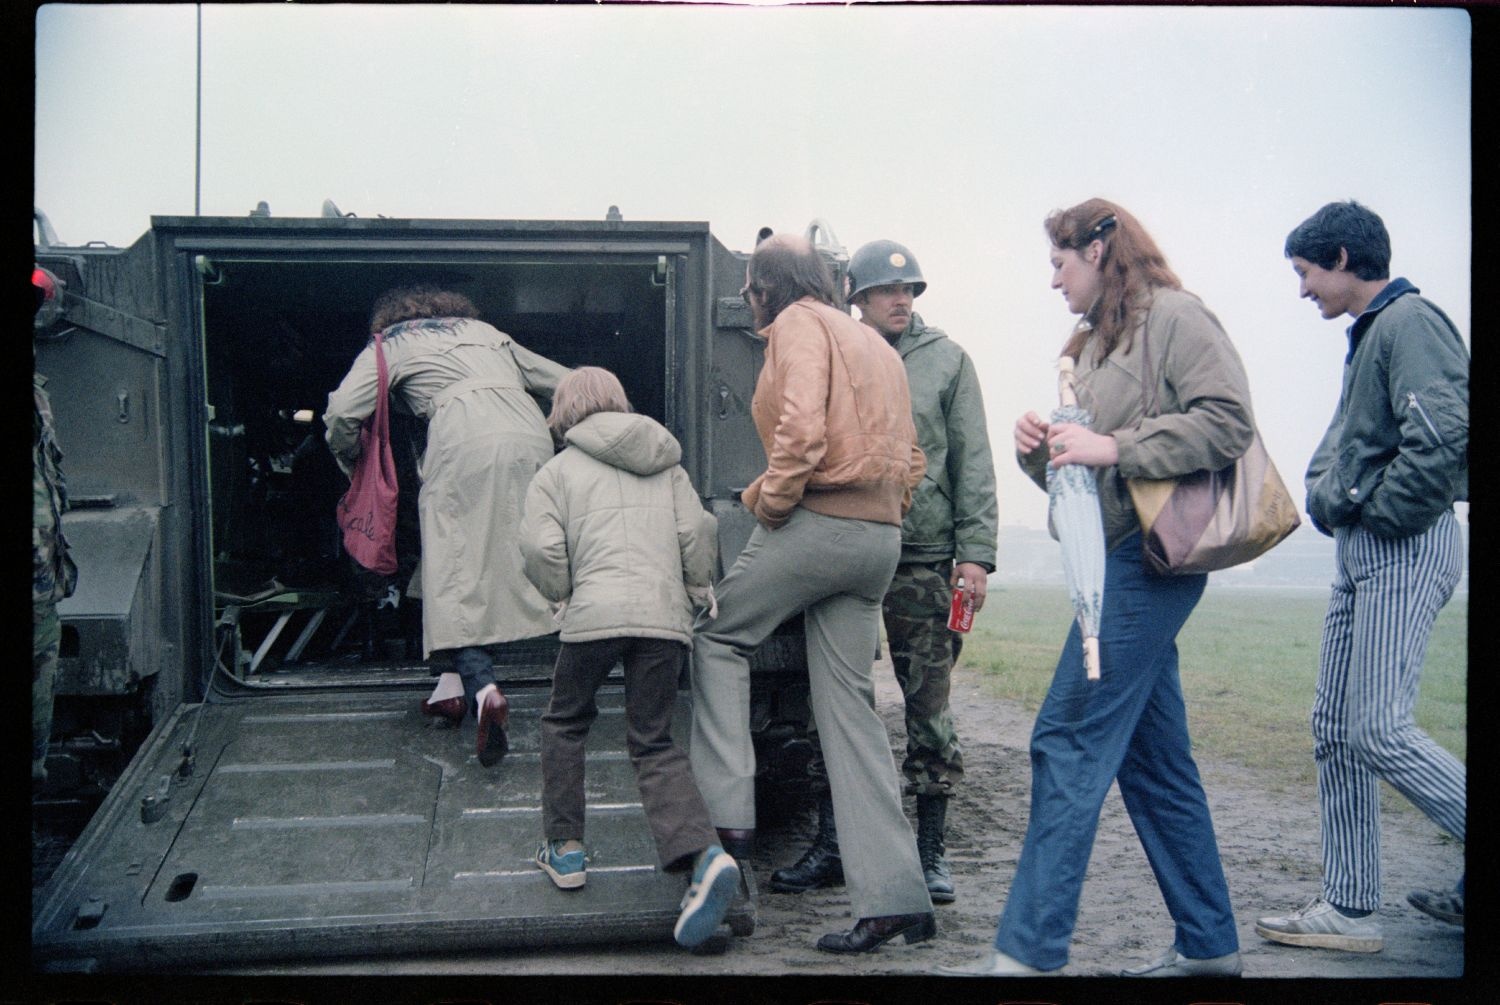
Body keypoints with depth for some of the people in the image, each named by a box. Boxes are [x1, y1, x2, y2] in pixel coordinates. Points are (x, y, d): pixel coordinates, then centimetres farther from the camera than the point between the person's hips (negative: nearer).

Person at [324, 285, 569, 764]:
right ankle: (460, 682, 14)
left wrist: (351, 464, 23)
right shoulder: (485, 330, 33)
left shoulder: (391, 345, 18)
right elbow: (566, 382, 30)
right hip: (531, 440, 5)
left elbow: (342, 413, 5)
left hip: (466, 445, -5)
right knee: (510, 563, 12)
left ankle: (482, 687, -22)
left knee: (454, 577, -3)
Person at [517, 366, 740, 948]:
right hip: (666, 614, 3)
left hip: (597, 611, -3)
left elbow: (540, 548, -2)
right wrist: (698, 588, 24)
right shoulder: (668, 465, 21)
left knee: (565, 723, 21)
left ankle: (564, 849, 21)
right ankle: (705, 854, -14)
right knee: (653, 743, 8)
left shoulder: (559, 470, 10)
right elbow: (697, 534, 9)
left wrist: (561, 593, 15)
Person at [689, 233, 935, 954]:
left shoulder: (799, 325, -2)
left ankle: (727, 812, 5)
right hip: (879, 537, 8)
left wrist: (772, 498, -8)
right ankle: (893, 895, 3)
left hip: (816, 519, -8)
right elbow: (907, 454, 23)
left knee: (719, 636, 12)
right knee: (849, 706, 6)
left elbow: (800, 426, -19)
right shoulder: (876, 345, 25)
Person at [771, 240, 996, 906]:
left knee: (928, 707, 3)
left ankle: (930, 849, 15)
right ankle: (830, 846, 17)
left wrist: (975, 552, -5)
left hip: (923, 558, -1)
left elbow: (973, 463, 4)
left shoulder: (947, 360, 7)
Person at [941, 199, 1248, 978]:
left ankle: (1028, 952, -6)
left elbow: (1229, 422, -17)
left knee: (1069, 740, -11)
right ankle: (1208, 944, 22)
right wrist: (1040, 448, 1)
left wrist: (1114, 448, -20)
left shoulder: (1173, 316, -5)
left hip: (1149, 557, -10)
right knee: (1152, 756, 12)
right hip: (1120, 561, 10)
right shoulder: (1093, 343, 22)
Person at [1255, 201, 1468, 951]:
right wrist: (1326, 499, 5)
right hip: (1359, 551, 10)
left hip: (1405, 548, -10)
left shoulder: (1409, 321, -10)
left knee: (1378, 730, -14)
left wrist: (1380, 510, -14)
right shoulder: (1368, 334, 20)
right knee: (1335, 731, 8)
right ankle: (1348, 909, 13)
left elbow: (1446, 434, -24)